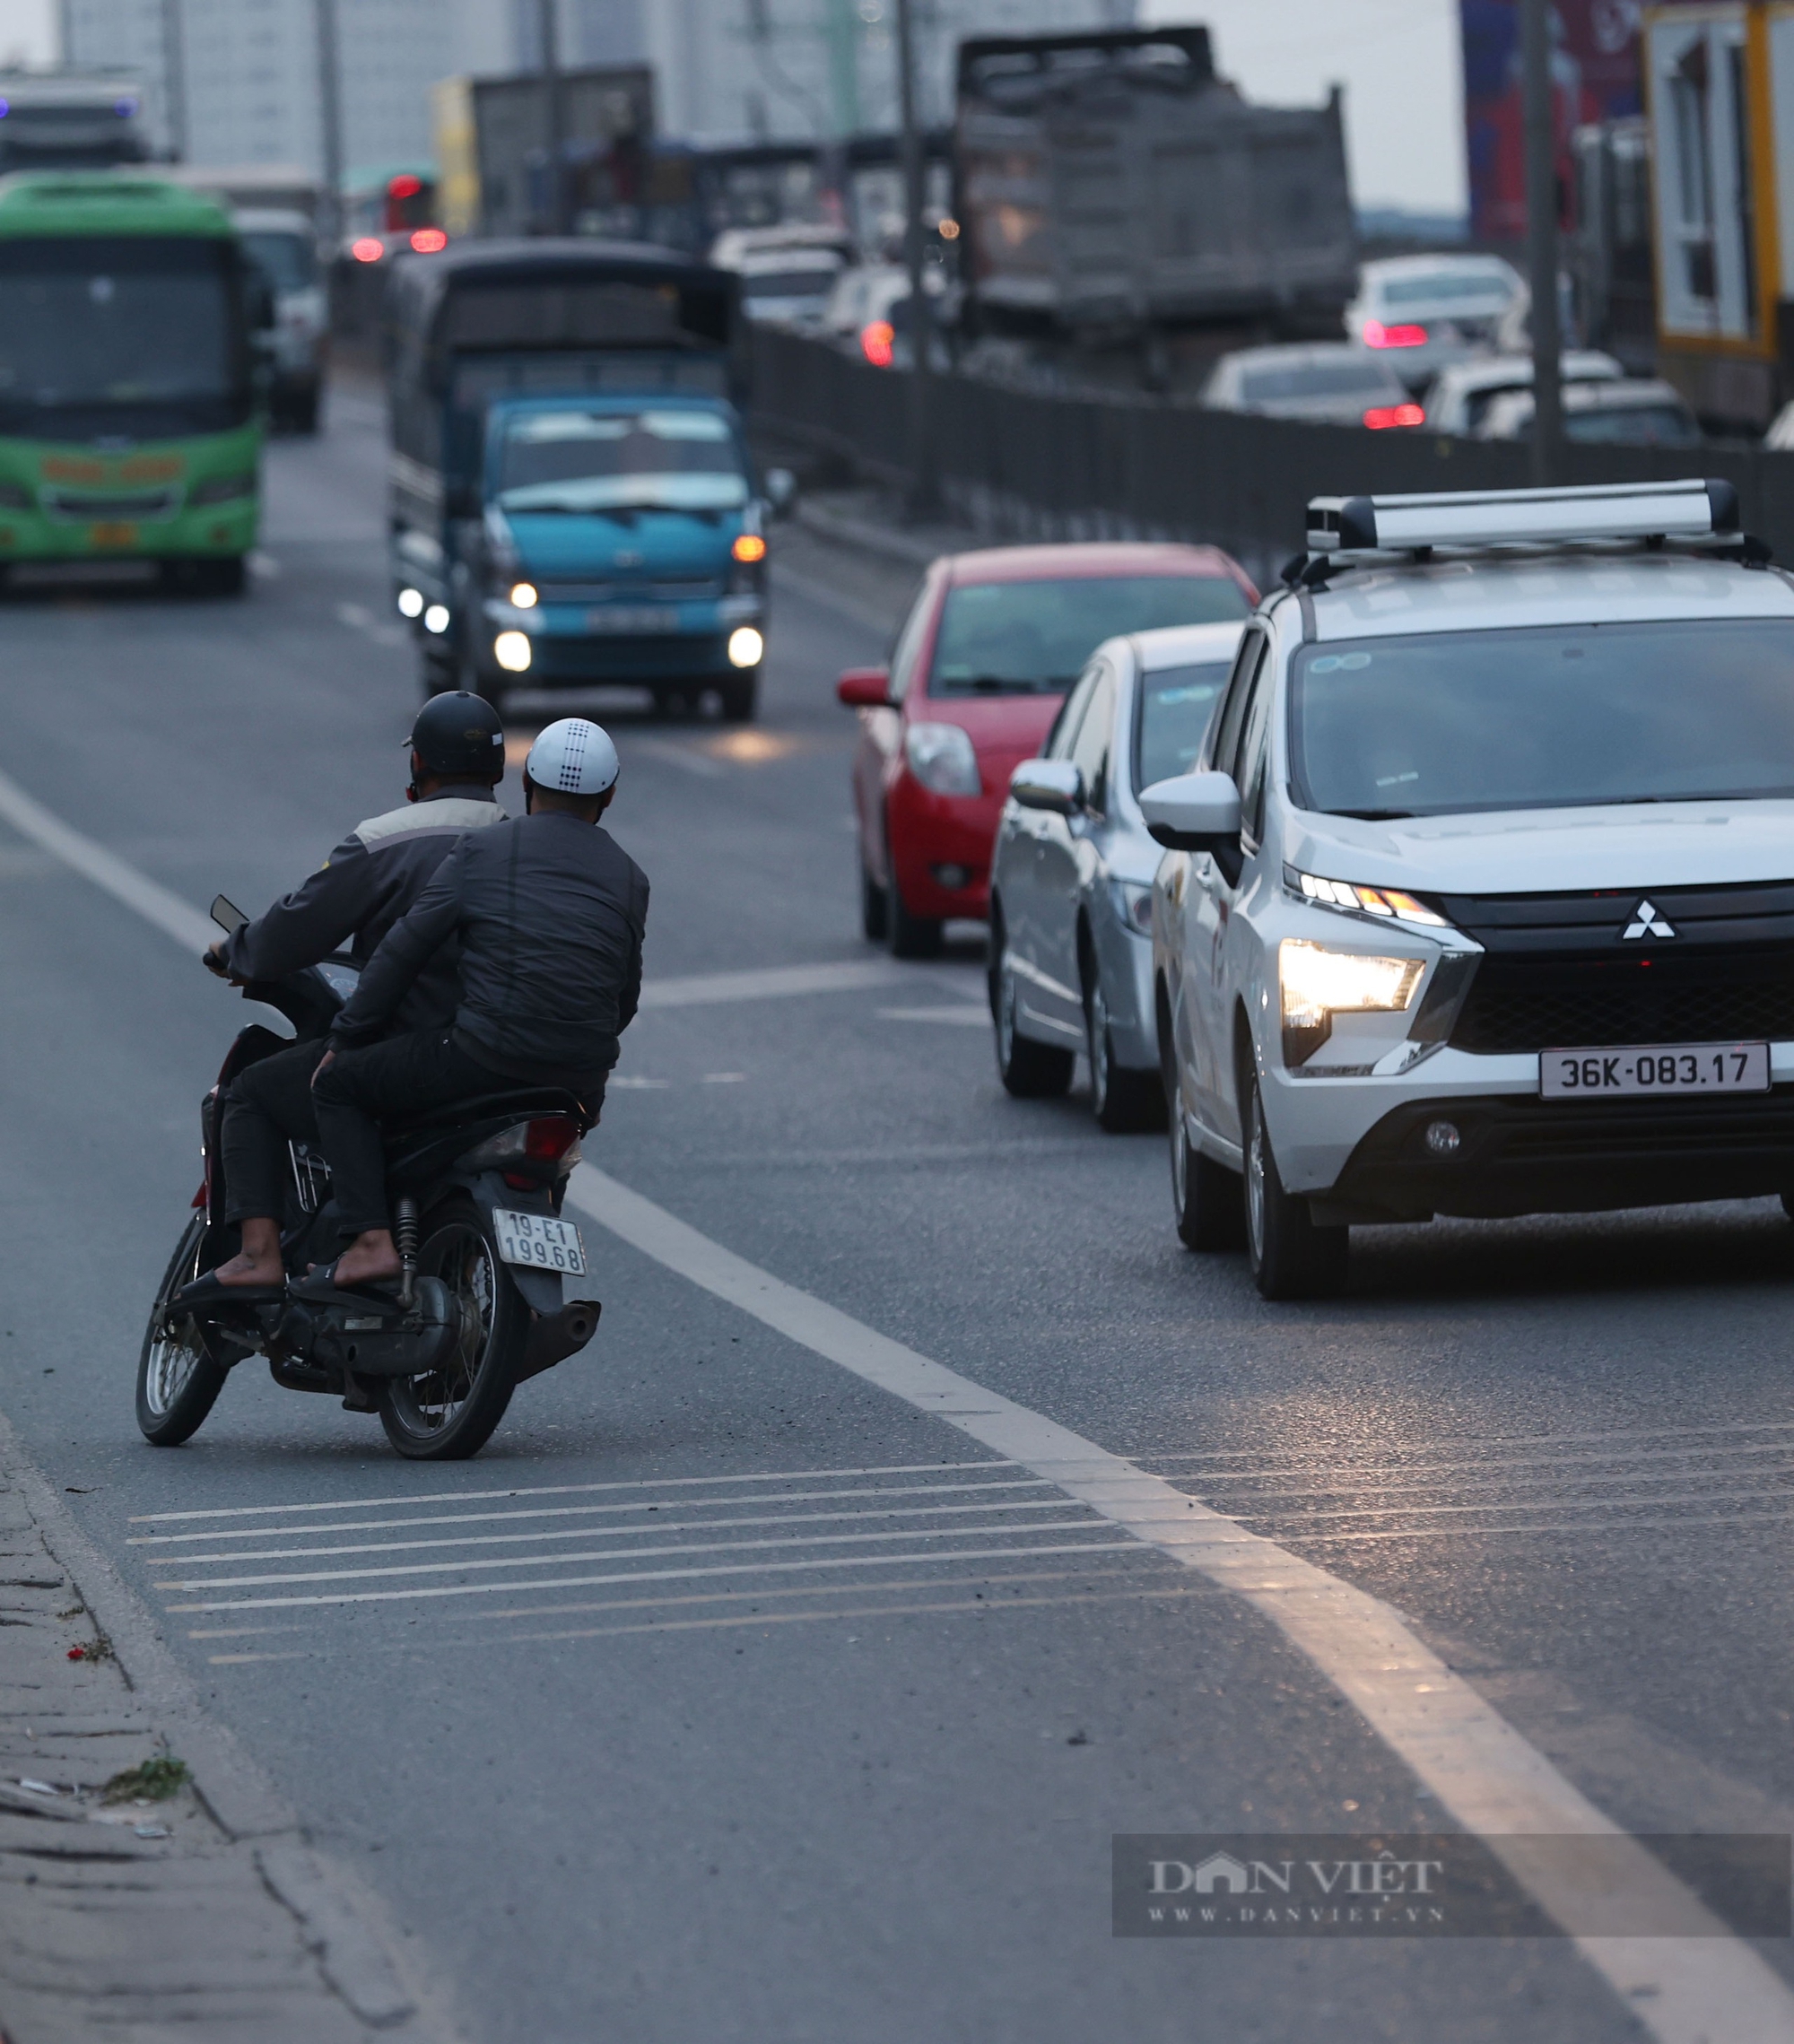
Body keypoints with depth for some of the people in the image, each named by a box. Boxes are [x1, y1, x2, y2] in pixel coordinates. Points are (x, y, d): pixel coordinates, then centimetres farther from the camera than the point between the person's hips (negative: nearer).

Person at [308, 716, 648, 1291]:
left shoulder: (482, 851, 2)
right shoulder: (629, 878, 12)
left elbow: (403, 951, 0)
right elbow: (625, 999, 16)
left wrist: (344, 1040, 9)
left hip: (485, 1058, -4)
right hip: (581, 1084, 4)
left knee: (339, 1085, 13)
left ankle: (370, 1241, -3)